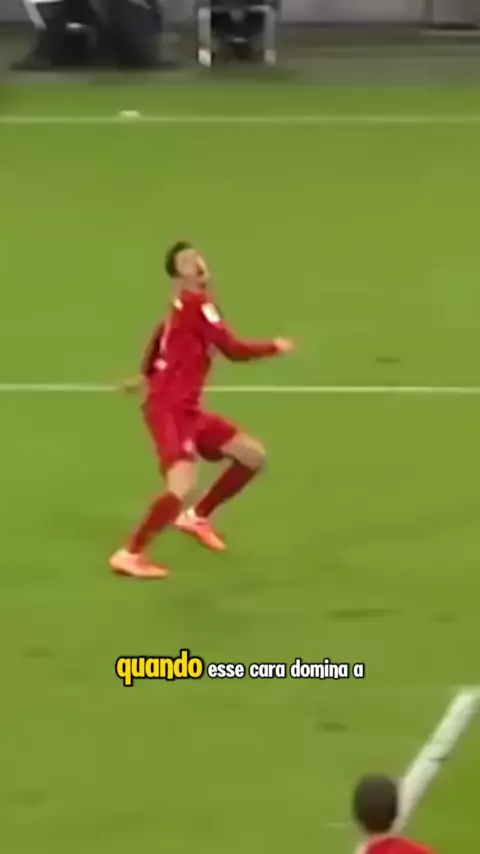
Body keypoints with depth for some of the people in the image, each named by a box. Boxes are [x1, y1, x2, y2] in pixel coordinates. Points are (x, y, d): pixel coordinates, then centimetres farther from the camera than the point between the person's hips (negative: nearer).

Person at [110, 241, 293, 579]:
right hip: (169, 410, -10)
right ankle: (130, 555, -17)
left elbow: (160, 335, 27)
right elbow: (234, 350, -17)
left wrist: (147, 376, 40)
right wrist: (275, 347, -1)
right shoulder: (197, 304, -16)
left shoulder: (185, 306, 12)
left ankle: (197, 517, 28)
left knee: (253, 455, 14)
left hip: (185, 409, 10)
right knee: (183, 487, -26)